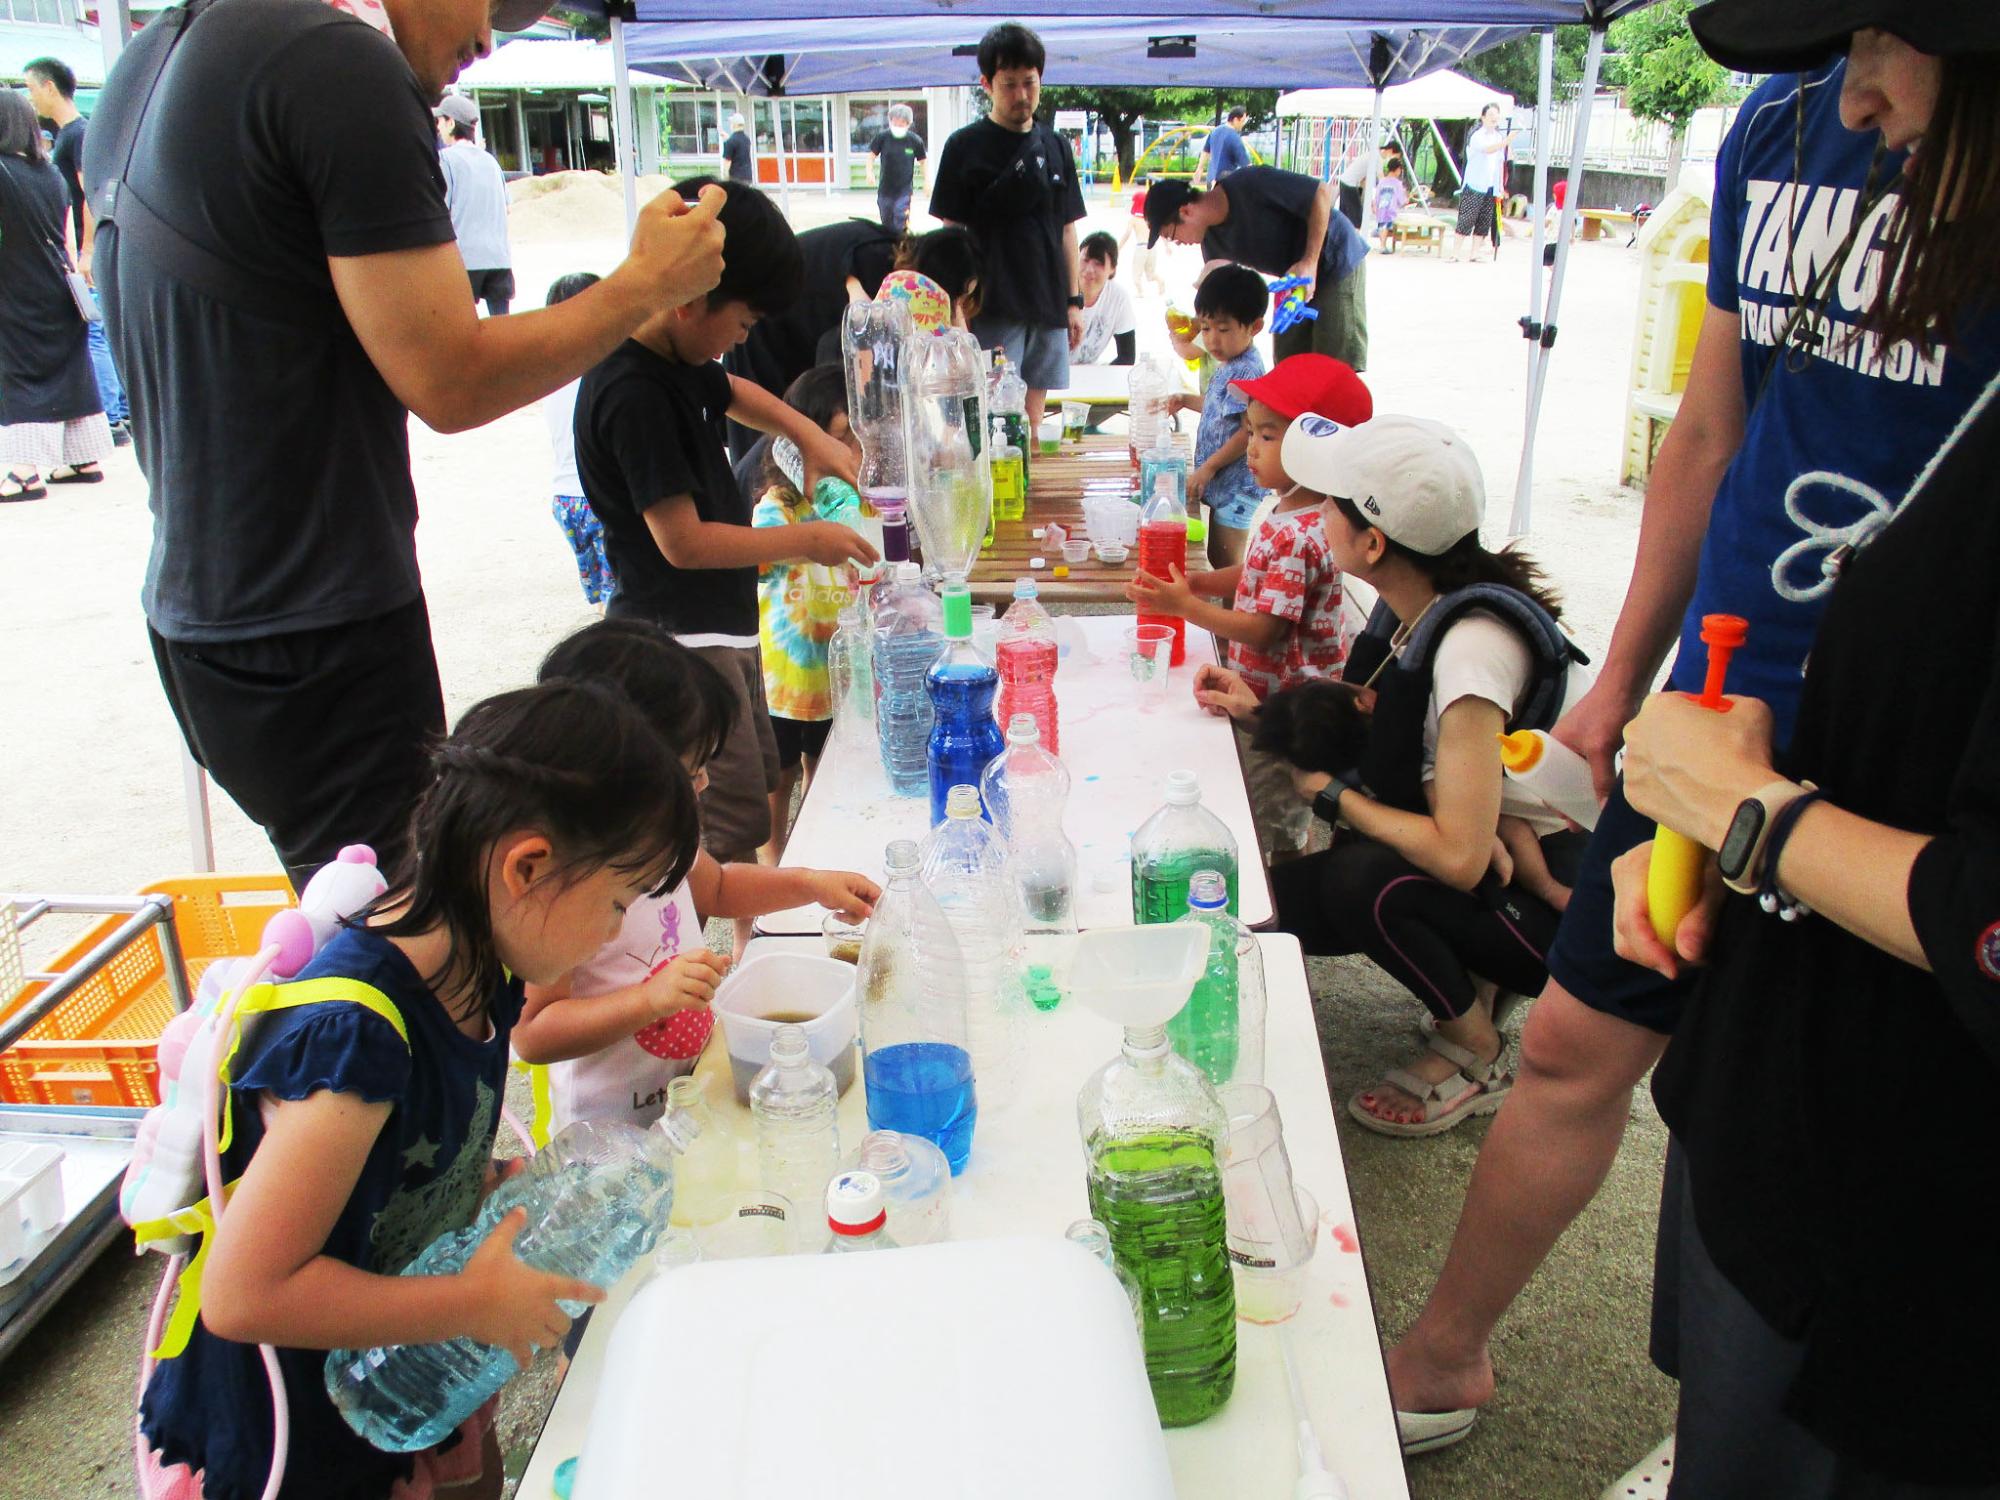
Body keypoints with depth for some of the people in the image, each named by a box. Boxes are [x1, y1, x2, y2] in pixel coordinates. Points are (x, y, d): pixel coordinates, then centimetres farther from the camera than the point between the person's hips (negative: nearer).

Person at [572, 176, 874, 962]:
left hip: (720, 622, 11)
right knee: (732, 820, -7)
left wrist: (810, 435, 13)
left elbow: (733, 392, 30)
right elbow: (682, 541, -25)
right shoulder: (633, 395, -23)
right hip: (681, 638, -11)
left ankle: (748, 943, 34)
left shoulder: (681, 362, 6)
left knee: (756, 778, 20)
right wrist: (804, 541, -16)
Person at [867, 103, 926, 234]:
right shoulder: (882, 137, -7)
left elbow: (922, 161, 4)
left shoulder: (915, 140, -8)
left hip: (904, 189, -2)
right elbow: (872, 154, 3)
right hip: (885, 188, 2)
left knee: (900, 217, -16)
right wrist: (870, 171, -13)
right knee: (887, 223, 12)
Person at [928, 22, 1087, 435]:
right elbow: (952, 231, -2)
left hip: (1048, 307, 5)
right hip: (992, 307, -4)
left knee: (1032, 418, 9)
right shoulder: (966, 146, -1)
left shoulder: (1055, 146, 12)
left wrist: (1074, 300, 12)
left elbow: (1066, 230, 16)